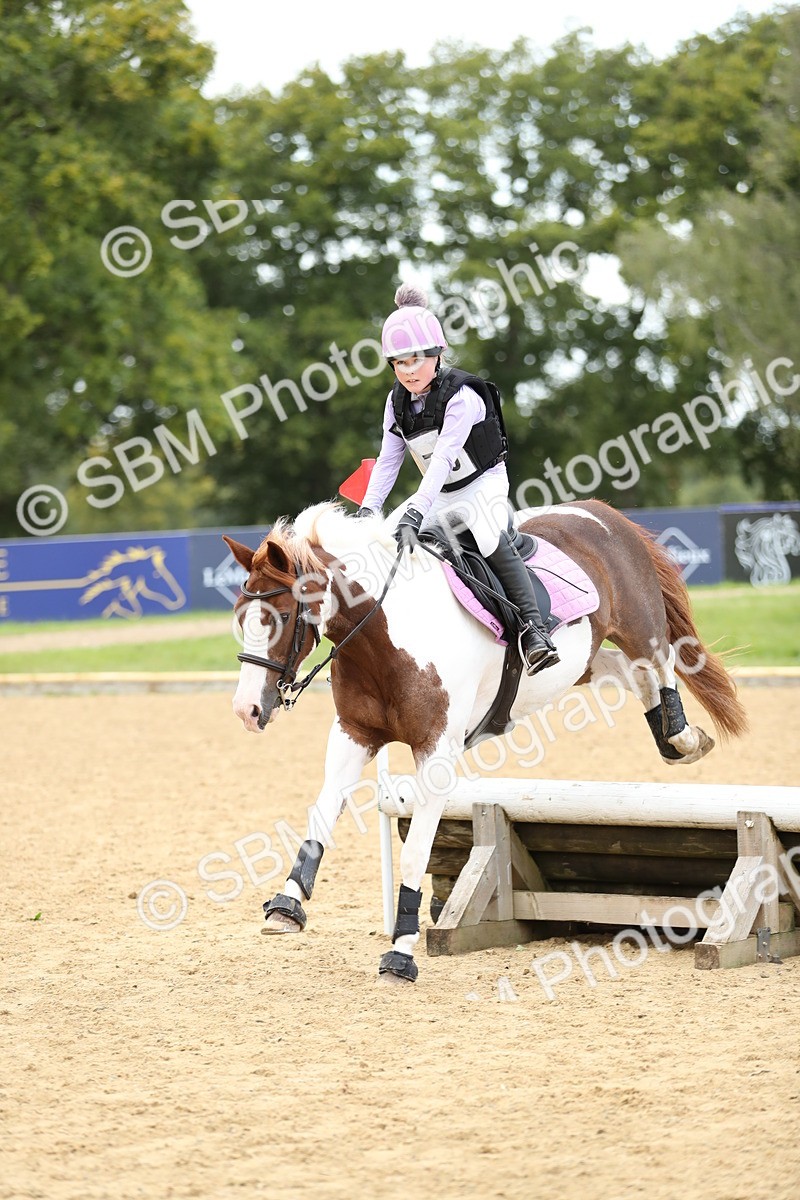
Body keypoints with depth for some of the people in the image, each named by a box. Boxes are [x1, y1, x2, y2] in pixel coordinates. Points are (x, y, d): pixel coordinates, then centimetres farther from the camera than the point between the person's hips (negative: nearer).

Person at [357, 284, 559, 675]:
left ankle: (532, 628, -36)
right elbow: (388, 460, -1)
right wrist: (367, 511, -14)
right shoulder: (398, 401, -3)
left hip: (483, 484, -8)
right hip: (440, 495, 8)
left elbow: (443, 458, -34)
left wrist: (414, 513, -43)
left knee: (492, 540, -34)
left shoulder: (461, 396, -24)